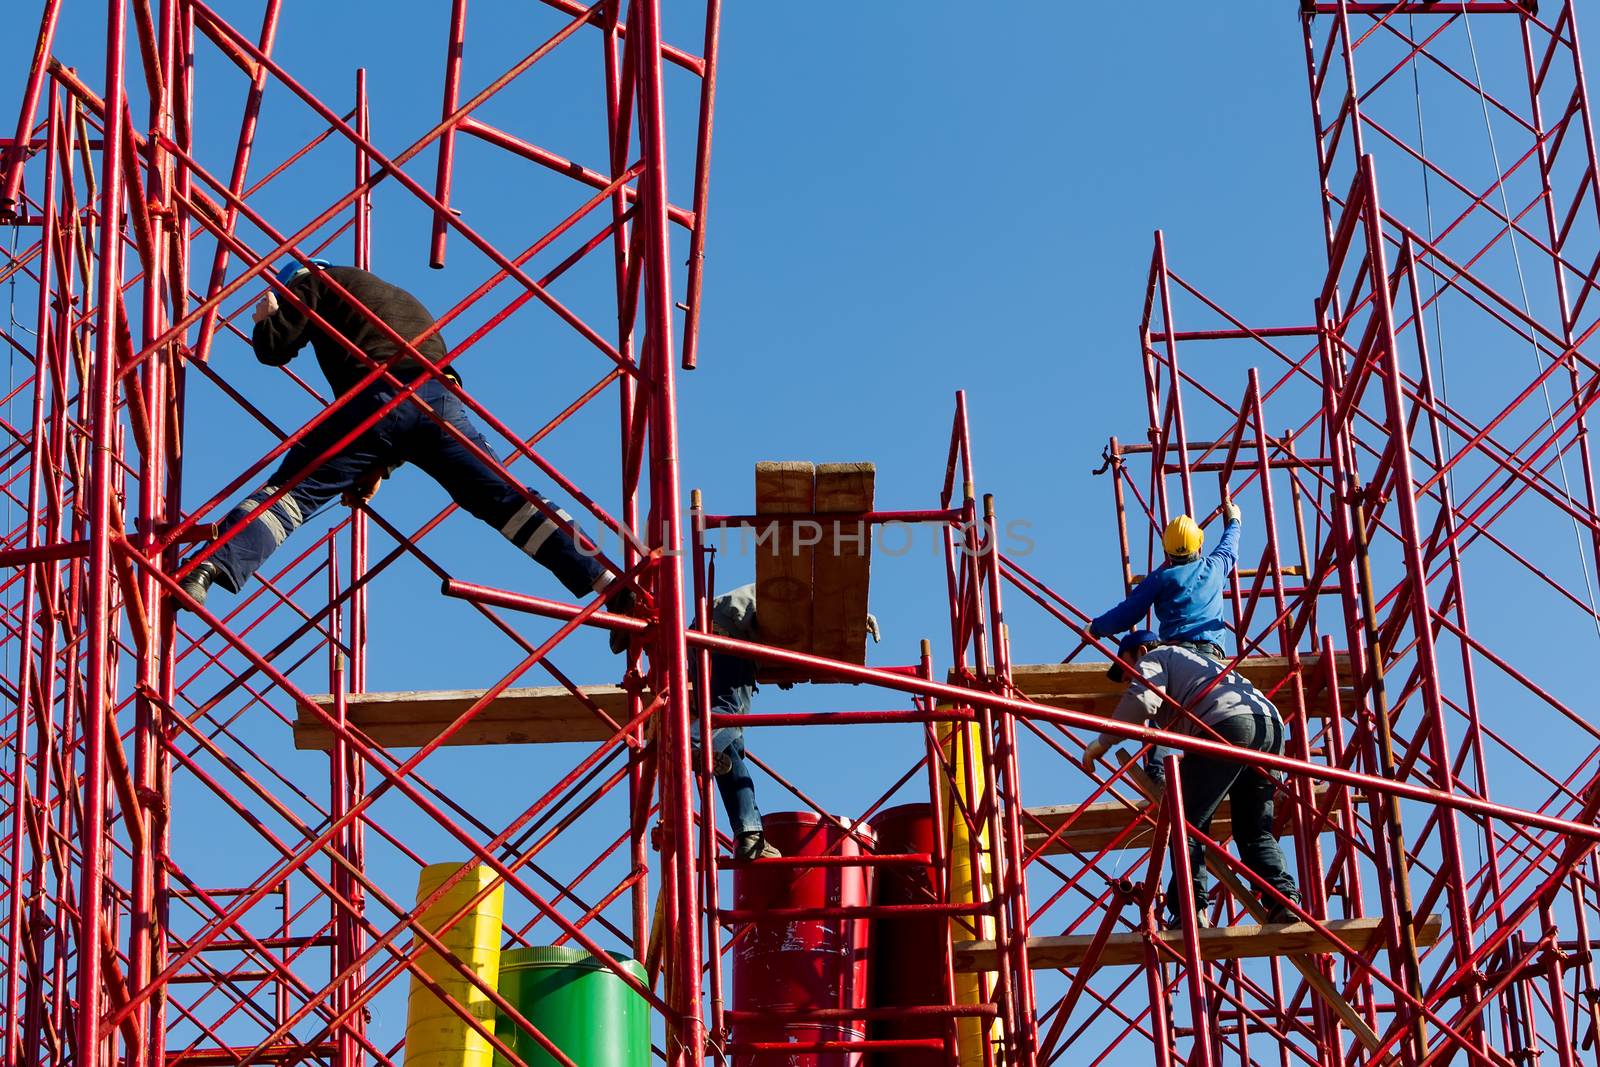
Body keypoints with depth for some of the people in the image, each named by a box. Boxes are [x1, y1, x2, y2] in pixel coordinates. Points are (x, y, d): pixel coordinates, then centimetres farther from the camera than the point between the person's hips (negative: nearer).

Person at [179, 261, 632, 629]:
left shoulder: (315, 281, 23)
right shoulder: (403, 299, 43)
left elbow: (273, 348, 12)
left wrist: (265, 320, 37)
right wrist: (379, 467, 37)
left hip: (378, 397, -5)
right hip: (442, 400, 5)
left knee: (290, 492, -6)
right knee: (509, 500, 7)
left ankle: (207, 570, -25)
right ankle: (606, 581, -1)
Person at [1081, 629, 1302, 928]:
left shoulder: (1153, 658, 19)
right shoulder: (1196, 659, 43)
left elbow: (1142, 699, -4)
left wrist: (1104, 741, 5)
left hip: (1227, 724, -8)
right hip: (1271, 723, 8)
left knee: (1188, 821, -3)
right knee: (1255, 831, 13)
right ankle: (1283, 898, -8)